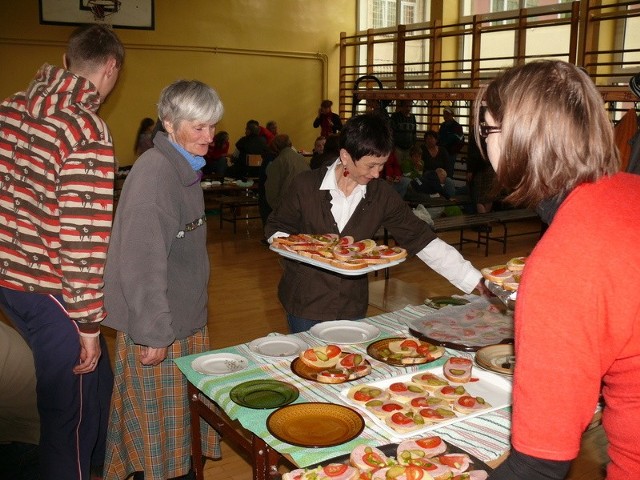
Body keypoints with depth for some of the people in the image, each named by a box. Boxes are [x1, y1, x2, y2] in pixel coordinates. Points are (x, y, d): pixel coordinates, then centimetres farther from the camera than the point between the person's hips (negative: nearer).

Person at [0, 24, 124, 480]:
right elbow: (84, 236, -23)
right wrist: (89, 323, -15)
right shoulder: (88, 130, -21)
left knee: (96, 379, 26)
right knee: (71, 407, 11)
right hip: (50, 293, -8)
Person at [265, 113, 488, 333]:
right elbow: (275, 229, 0)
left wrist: (477, 281, -11)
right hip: (305, 304, -2)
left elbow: (422, 239, -6)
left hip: (353, 306, 2)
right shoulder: (306, 185, -11)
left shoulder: (382, 195, -6)